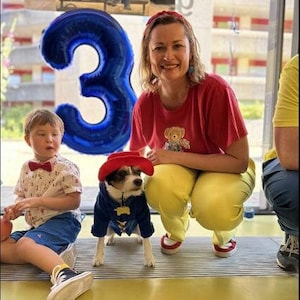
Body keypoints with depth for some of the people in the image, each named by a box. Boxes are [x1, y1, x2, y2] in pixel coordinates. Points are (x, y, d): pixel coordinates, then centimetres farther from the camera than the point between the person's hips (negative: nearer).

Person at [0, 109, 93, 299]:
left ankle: (64, 272, -51)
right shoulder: (27, 168, 10)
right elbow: (22, 197, 17)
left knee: (25, 244, -31)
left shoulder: (66, 168, -11)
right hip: (37, 226, 9)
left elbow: (74, 202, -16)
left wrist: (39, 201, -22)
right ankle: (52, 255, -14)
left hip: (62, 221, -8)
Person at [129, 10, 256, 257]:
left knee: (213, 209, -36)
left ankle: (225, 232, 6)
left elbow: (239, 161, -26)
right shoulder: (145, 103, -15)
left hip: (226, 171, -2)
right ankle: (176, 229, 6)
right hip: (178, 171, 3)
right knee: (159, 188, -32)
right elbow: (140, 155, 2)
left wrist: (175, 156, -29)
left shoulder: (215, 89, -29)